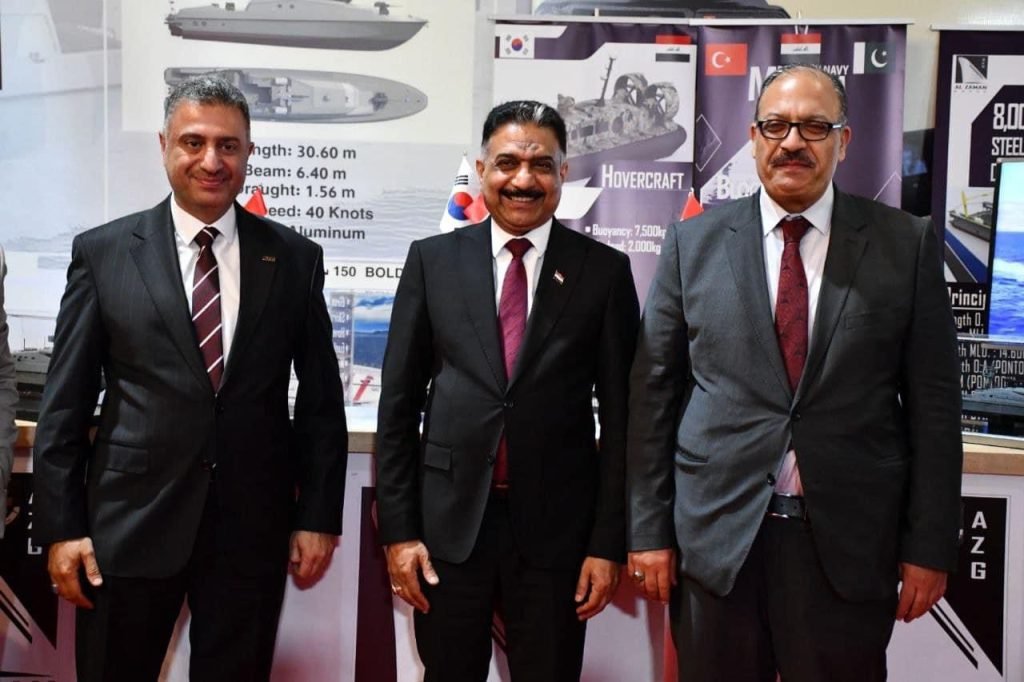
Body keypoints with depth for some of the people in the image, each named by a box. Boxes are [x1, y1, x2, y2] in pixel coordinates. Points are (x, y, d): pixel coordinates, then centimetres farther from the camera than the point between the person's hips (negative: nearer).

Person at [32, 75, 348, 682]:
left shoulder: (295, 258, 3)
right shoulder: (102, 252, 1)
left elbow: (322, 400, 5)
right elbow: (65, 404, 1)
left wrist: (319, 517, 2)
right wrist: (61, 526, -3)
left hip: (253, 526, 1)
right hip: (130, 522, 0)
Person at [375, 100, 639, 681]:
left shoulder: (604, 270, 0)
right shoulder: (433, 260, 3)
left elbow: (621, 416, 0)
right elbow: (399, 402, 3)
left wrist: (609, 543, -3)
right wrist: (399, 529, -1)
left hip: (557, 528, -1)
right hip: (449, 523, 1)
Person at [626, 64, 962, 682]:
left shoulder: (907, 245, 2)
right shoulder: (693, 243, 3)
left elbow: (933, 401, 2)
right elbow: (654, 392, 3)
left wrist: (929, 545, 0)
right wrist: (650, 531, 1)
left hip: (849, 544, 0)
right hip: (715, 538, 1)